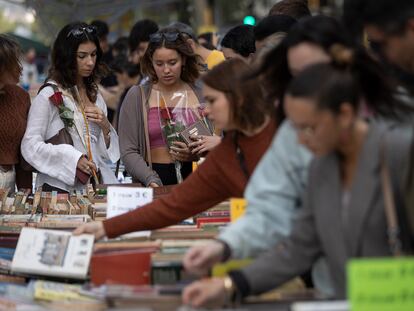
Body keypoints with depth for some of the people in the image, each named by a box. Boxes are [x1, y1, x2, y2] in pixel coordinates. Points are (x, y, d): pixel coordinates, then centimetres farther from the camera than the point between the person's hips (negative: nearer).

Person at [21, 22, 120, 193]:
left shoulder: (95, 94, 17)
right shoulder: (49, 95, -2)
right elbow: (30, 146, -10)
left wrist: (105, 126, 1)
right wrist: (73, 158, -16)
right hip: (60, 187, -5)